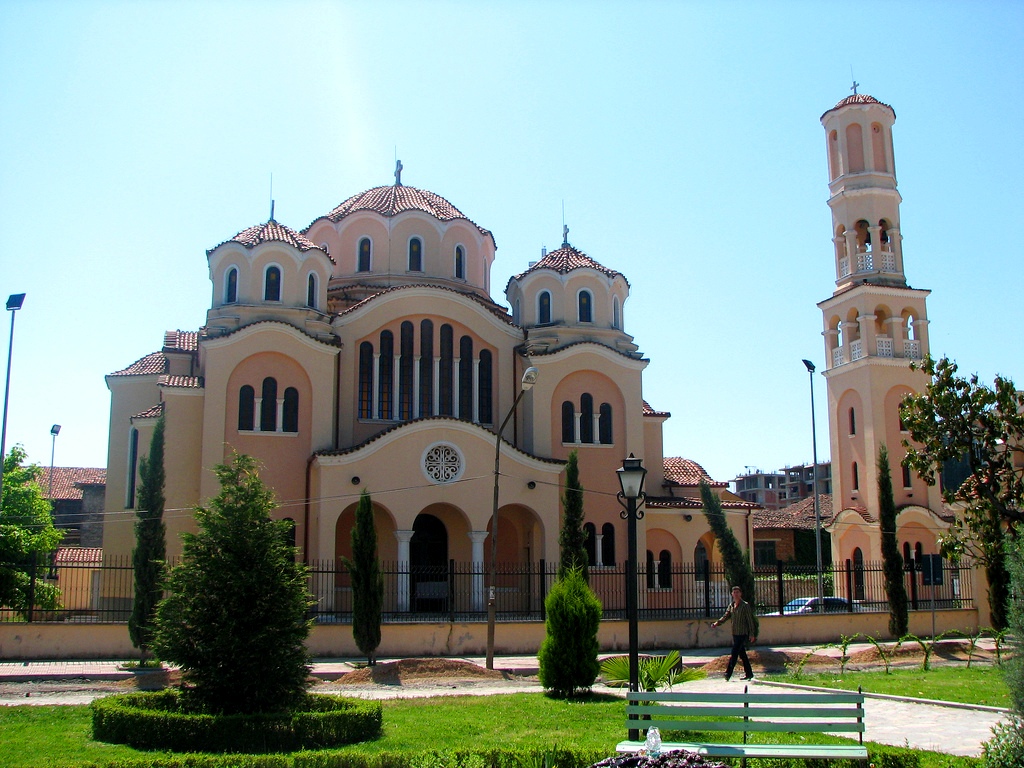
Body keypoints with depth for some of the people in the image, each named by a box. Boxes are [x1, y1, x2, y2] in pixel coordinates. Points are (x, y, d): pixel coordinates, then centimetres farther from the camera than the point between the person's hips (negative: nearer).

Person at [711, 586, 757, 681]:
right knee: (742, 654, 11)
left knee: (734, 653, -12)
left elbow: (750, 620, -8)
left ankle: (728, 673, -13)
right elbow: (726, 616, 8)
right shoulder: (731, 605, 12)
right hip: (735, 633, 7)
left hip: (743, 633, -7)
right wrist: (717, 623, -10)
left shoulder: (745, 605, -7)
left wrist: (752, 634, -11)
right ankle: (749, 674, 18)